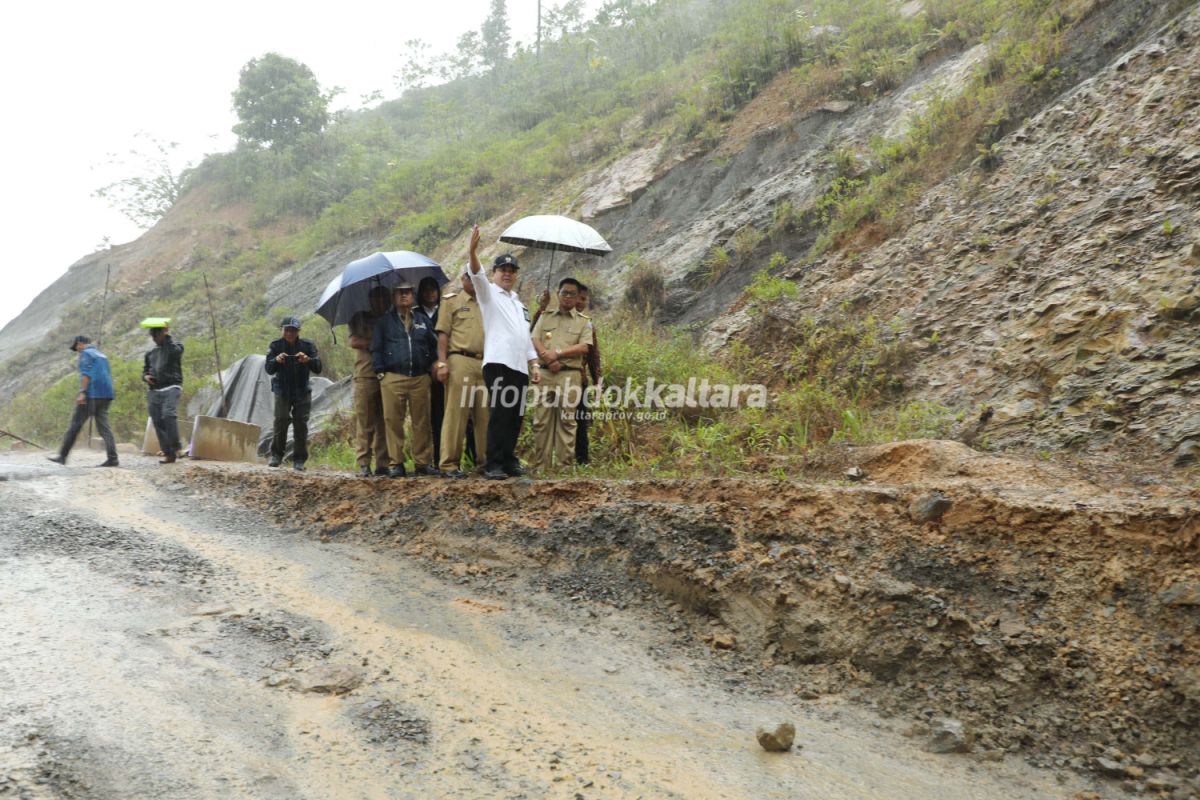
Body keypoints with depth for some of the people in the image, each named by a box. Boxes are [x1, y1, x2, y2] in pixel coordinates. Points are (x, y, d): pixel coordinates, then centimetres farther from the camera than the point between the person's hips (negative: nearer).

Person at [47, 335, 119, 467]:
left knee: (76, 424, 0)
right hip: (106, 395, 7)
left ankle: (62, 456, 4)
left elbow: (86, 374, -14)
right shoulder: (102, 355, 23)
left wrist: (82, 392, -19)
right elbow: (108, 376, 25)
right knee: (104, 427, 1)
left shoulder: (86, 353, 0)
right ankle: (112, 458, -11)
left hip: (91, 394, -7)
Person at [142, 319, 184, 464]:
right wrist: (146, 376, 2)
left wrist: (167, 336, -14)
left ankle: (175, 447, -17)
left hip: (171, 388, -6)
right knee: (157, 421, 1)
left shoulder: (175, 347, 3)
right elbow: (145, 369, 25)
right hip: (153, 390, 6)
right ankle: (167, 453, 5)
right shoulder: (151, 352, 18)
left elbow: (175, 351, -22)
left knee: (169, 415, -26)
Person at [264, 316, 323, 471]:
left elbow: (318, 369, -10)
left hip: (302, 391, 1)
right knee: (281, 419, -14)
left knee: (301, 423, -3)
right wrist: (276, 360, -31)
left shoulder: (307, 346, -4)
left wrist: (308, 360, -31)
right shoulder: (276, 346, -4)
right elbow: (268, 369, -10)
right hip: (282, 390, 0)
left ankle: (299, 460, 5)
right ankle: (276, 455, 0)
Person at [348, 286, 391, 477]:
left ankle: (383, 464, -1)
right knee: (365, 422, -5)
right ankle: (363, 464, -4)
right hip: (365, 376, -2)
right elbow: (354, 341, 0)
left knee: (385, 423, -2)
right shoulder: (360, 318, 14)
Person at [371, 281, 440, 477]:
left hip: (420, 378, 2)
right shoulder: (384, 321, 12)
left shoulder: (423, 320, 18)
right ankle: (396, 463, 0)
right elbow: (376, 348, 8)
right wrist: (380, 372, -1)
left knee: (422, 422, 0)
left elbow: (433, 345, 18)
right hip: (393, 378, -2)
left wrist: (431, 368, 7)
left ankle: (423, 462, 4)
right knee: (393, 421, -5)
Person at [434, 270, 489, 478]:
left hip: (486, 363, 4)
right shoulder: (451, 302, 9)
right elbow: (443, 334, 2)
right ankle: (449, 464, -4)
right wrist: (442, 363, -9)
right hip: (460, 361, -4)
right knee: (456, 413, -5)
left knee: (485, 415, 4)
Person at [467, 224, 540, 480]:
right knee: (499, 415, -11)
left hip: (520, 367, 7)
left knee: (515, 416, 6)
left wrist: (534, 364, 16)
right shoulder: (489, 293, 6)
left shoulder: (520, 303, 25)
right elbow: (477, 277, -15)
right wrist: (473, 253, -34)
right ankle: (493, 465, -9)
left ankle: (509, 461, 14)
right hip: (498, 363, -7)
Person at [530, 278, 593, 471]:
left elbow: (583, 348, -3)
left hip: (570, 375, -2)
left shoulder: (583, 322, 11)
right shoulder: (545, 316, 16)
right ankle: (540, 465, 3)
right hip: (544, 374, 2)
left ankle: (565, 465, -2)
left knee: (566, 422, -3)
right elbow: (535, 341, 4)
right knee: (541, 421, 0)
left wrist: (557, 353, -11)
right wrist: (548, 358, -13)